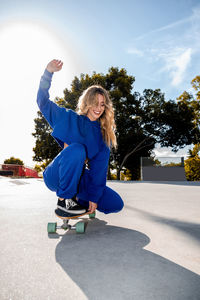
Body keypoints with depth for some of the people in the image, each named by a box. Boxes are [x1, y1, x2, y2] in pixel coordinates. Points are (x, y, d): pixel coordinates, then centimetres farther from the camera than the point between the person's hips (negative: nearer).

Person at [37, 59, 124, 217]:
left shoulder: (104, 134, 2)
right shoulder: (71, 119, -3)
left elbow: (100, 167, -4)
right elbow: (43, 102, -7)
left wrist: (94, 196, -10)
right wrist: (49, 73, -21)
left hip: (80, 179, 4)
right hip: (56, 176, -3)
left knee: (116, 204, -7)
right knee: (77, 148, -35)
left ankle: (77, 199, 13)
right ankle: (63, 202, -21)